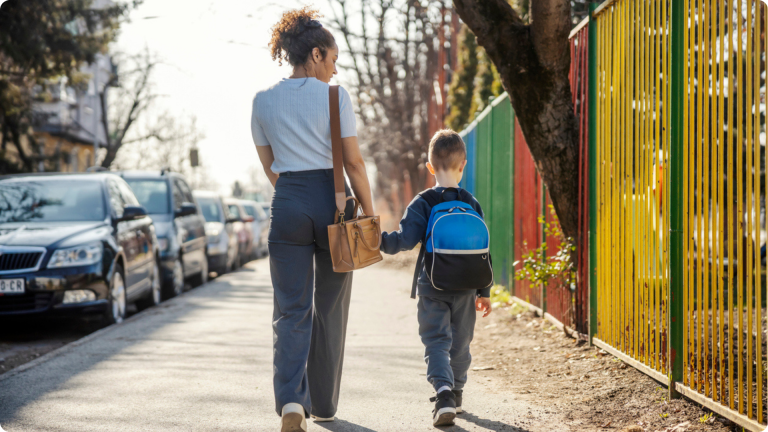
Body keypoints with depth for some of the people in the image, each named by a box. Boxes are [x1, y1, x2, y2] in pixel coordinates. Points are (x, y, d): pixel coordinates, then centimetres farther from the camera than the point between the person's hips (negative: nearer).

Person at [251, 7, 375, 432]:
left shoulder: (264, 101, 7)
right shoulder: (334, 96, -5)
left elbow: (269, 166, 13)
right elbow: (353, 161, -7)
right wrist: (369, 214, 0)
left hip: (287, 204, 2)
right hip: (333, 204, -2)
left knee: (291, 310, 2)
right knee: (330, 309, 12)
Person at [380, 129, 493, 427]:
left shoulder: (423, 203, -8)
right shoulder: (472, 204, 2)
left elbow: (406, 240, -17)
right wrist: (484, 291, 11)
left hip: (432, 288, -3)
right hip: (465, 289, 3)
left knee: (436, 341, -1)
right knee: (460, 343, 17)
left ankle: (444, 392, -22)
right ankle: (456, 396, 29)